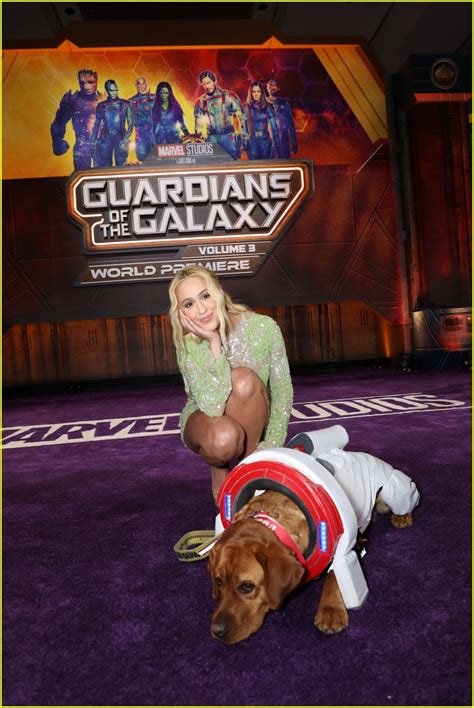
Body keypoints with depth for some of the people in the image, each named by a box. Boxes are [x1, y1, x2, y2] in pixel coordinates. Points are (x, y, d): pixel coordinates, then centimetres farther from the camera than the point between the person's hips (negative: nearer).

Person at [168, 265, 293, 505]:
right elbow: (212, 407, -35)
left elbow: (283, 391, -14)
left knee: (243, 378, -33)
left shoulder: (263, 327, -21)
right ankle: (219, 469, 0)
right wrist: (214, 343, -37)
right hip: (204, 425, -1)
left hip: (252, 422, 1)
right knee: (223, 438, -39)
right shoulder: (189, 347, -22)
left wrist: (271, 448, -19)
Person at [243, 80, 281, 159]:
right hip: (252, 142, -1)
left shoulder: (267, 107, 2)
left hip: (265, 141, 1)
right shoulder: (246, 107, 0)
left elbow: (274, 127, 1)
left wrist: (277, 145, -2)